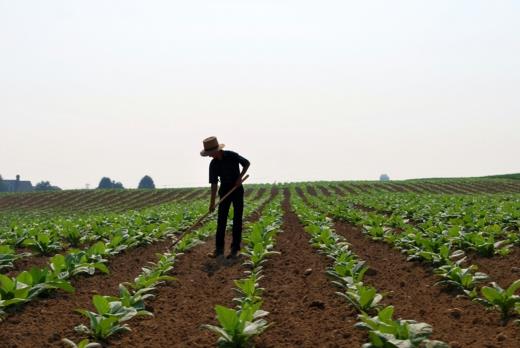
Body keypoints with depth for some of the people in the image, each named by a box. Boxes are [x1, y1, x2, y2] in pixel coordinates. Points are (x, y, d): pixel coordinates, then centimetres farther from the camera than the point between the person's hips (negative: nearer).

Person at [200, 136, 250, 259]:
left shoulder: (232, 156, -16)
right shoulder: (213, 164, -7)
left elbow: (246, 163, -1)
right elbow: (214, 184, -6)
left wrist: (240, 177, -13)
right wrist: (212, 203, -8)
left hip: (237, 190, -3)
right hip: (225, 191, 3)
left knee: (237, 220, -3)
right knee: (221, 220, -2)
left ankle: (235, 249, 1)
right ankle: (219, 249, 3)